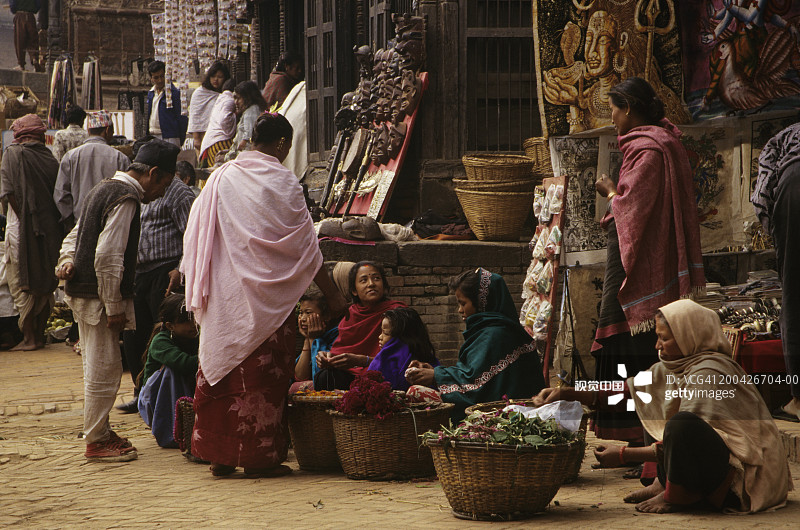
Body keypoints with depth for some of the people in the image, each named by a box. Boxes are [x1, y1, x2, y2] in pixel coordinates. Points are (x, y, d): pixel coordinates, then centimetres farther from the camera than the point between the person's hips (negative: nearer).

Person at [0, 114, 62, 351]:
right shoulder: (50, 157, 6)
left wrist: (21, 218, -4)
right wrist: (48, 222, 11)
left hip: (22, 227, -5)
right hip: (50, 230, 5)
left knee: (22, 284, 1)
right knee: (45, 284, 13)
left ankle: (29, 338, -1)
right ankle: (40, 334, 18)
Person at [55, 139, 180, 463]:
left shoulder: (105, 189, 15)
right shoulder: (126, 198, -17)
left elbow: (75, 236, 21)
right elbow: (108, 257, -24)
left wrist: (67, 261, 3)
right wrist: (114, 308, -19)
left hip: (82, 291, 10)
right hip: (99, 297, -10)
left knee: (98, 368, 17)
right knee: (105, 369, -3)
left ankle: (99, 434, 26)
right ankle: (96, 441, 4)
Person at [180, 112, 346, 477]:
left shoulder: (220, 178, 6)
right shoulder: (281, 182, -9)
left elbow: (195, 240, 10)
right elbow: (304, 245, -8)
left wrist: (194, 292, 19)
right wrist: (331, 295, -1)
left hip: (223, 297, 5)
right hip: (265, 298, -5)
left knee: (220, 368, 10)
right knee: (263, 375, 2)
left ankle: (219, 456, 14)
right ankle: (259, 456, 5)